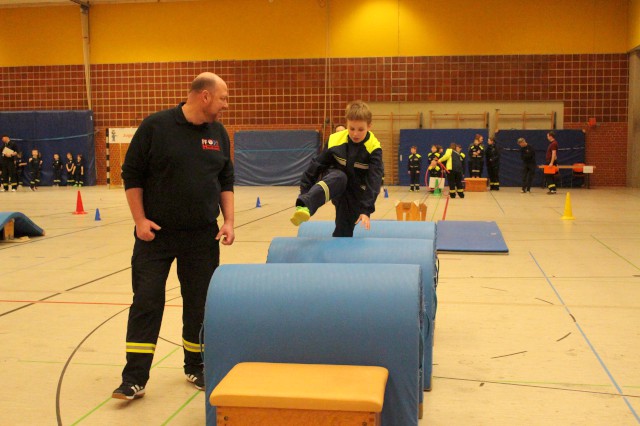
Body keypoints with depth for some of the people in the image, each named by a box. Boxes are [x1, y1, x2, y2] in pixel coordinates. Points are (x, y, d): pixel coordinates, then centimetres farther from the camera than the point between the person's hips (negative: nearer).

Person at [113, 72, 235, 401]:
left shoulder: (219, 133, 6)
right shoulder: (155, 126, -9)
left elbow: (226, 181, 12)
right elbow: (132, 174, -5)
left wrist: (228, 221, 2)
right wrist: (139, 219, -10)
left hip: (202, 237, 4)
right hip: (156, 233, -4)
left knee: (199, 304, 10)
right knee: (146, 303, -1)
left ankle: (195, 368, 27)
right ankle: (134, 378, 7)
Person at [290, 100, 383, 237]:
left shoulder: (373, 149, -16)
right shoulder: (336, 141, -11)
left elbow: (374, 181, -20)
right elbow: (317, 165, -3)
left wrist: (366, 210, -29)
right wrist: (304, 192, -2)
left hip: (355, 196, 1)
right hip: (335, 181, -1)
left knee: (343, 233, -3)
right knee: (338, 177, -36)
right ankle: (304, 207, -63)